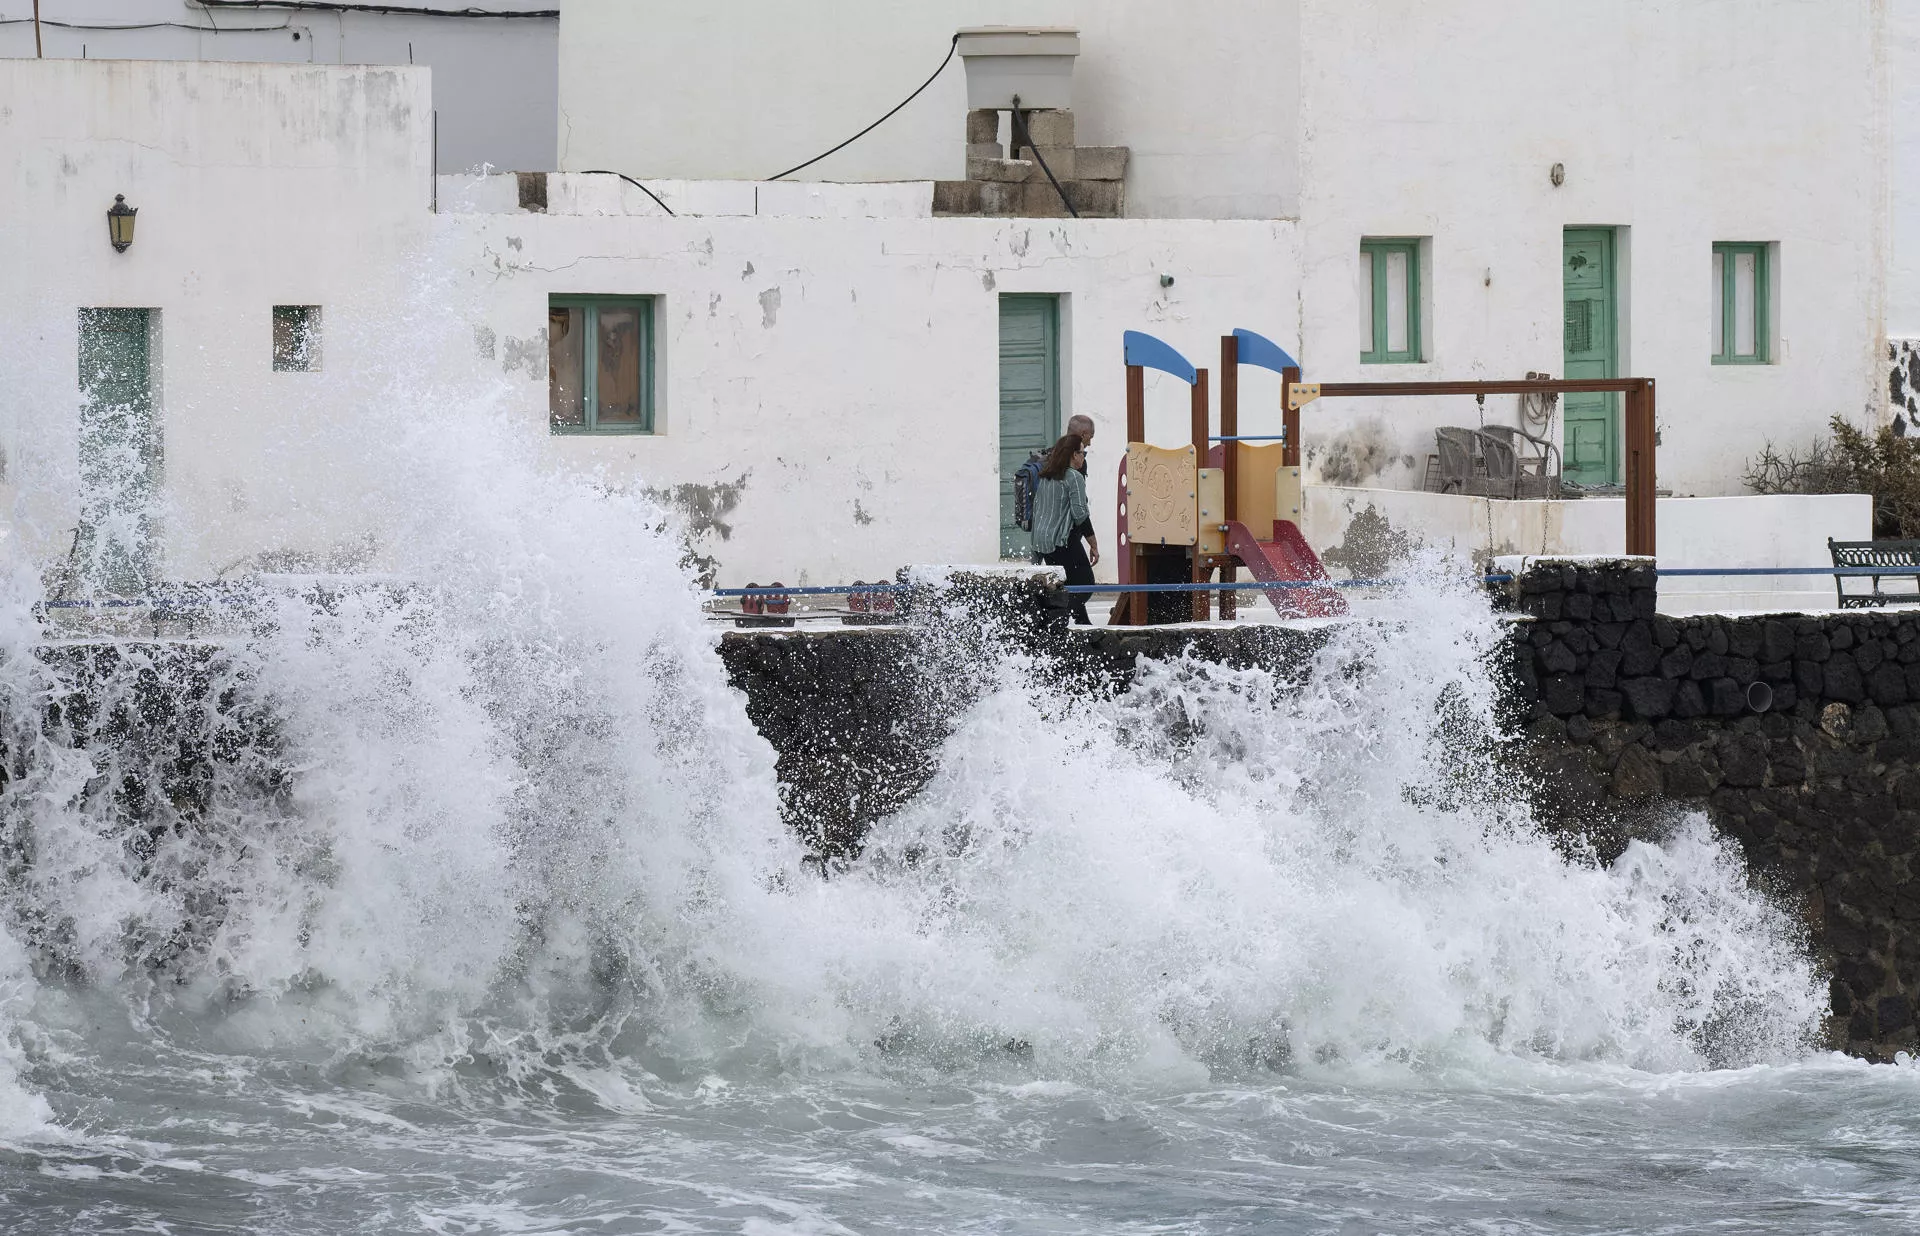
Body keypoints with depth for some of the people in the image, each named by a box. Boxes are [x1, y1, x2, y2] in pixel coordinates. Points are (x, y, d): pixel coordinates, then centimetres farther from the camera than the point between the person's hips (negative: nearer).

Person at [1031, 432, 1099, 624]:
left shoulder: (1045, 477, 15)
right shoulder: (1074, 477, -10)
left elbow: (1036, 509, 19)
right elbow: (1080, 514, -15)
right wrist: (1094, 544, -8)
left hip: (1041, 542, 9)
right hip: (1063, 541, -9)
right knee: (1085, 582, -5)